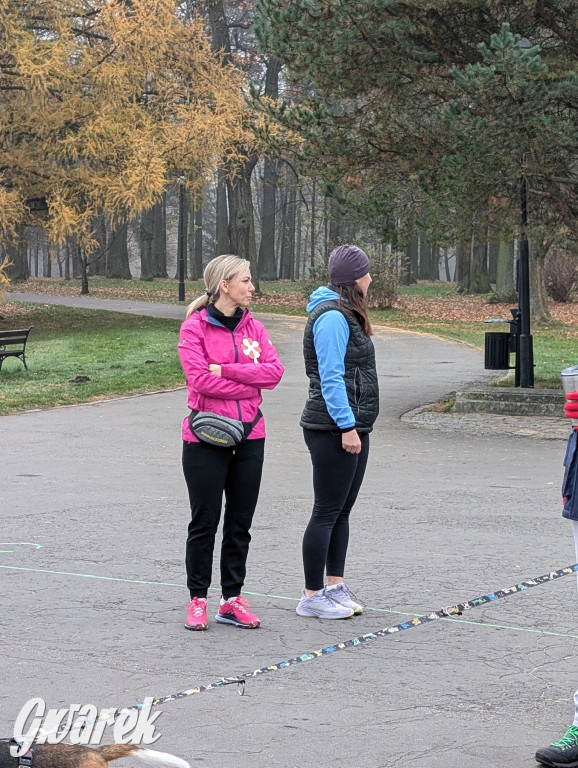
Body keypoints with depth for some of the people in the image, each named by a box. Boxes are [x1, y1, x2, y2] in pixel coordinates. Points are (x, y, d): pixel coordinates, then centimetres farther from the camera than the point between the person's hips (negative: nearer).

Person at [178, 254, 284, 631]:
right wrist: (248, 383, -11)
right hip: (206, 438, -5)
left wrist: (227, 370, -15)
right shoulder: (194, 327, -6)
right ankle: (198, 600, 12)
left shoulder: (254, 327, 8)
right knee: (205, 522, 2)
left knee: (240, 523, 9)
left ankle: (233, 599, 18)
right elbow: (200, 378, -18)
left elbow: (274, 372, -5)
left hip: (249, 437, 5)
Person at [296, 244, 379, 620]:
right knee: (328, 512, -5)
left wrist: (356, 425, 18)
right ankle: (312, 596, 1)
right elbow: (330, 377, -20)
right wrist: (347, 426, -22)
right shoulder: (332, 317, -15)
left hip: (353, 427, 10)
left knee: (343, 511, 13)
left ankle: (335, 586, 21)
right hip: (335, 430, -10)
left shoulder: (346, 314, 18)